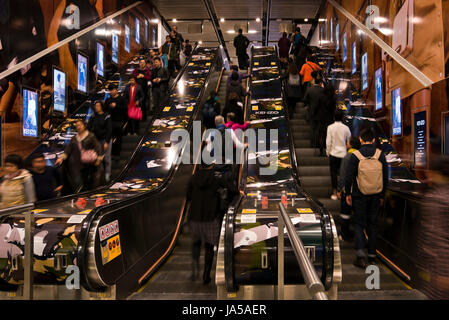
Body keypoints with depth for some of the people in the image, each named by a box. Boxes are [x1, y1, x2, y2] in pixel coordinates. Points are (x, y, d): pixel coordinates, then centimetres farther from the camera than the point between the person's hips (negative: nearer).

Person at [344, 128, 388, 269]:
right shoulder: (380, 155, -2)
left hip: (359, 196, -3)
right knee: (372, 224, 14)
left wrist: (347, 194, 3)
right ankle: (372, 255, 20)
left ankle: (360, 254, -8)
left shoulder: (355, 156, -11)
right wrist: (382, 195, 13)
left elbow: (349, 177, -10)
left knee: (358, 224, 7)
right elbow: (385, 178, 3)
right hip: (376, 196, 3)